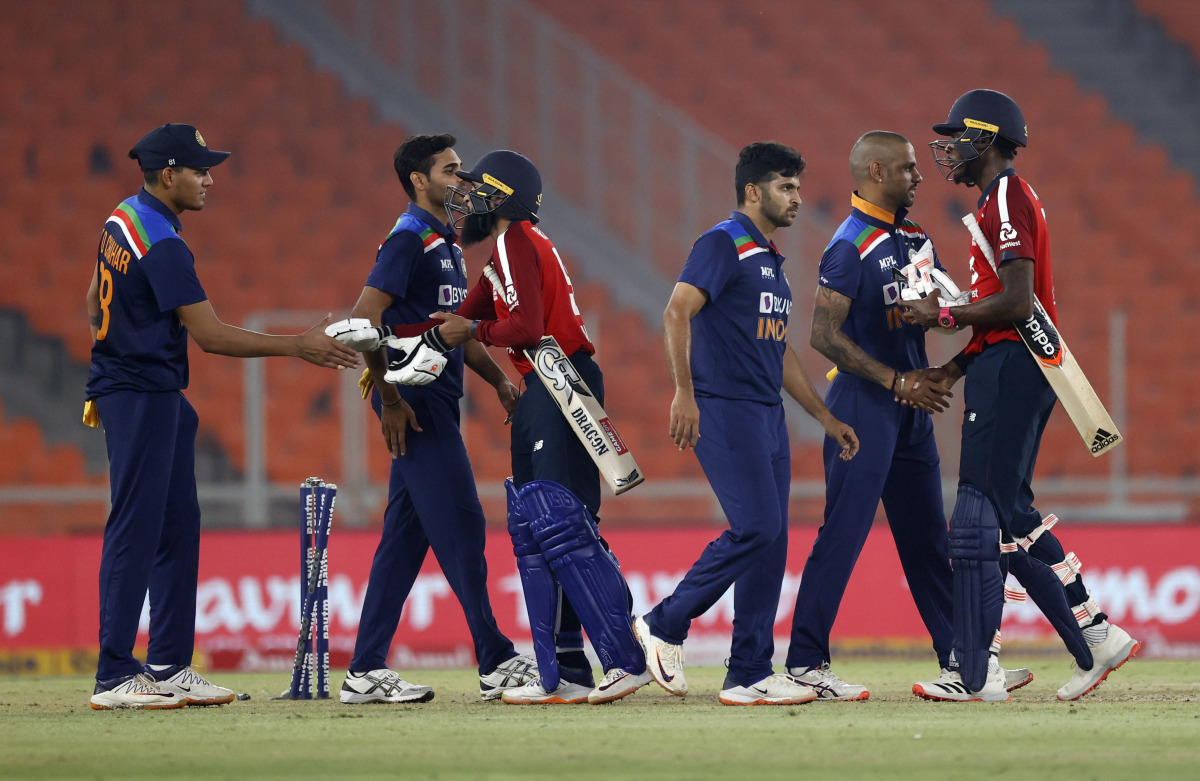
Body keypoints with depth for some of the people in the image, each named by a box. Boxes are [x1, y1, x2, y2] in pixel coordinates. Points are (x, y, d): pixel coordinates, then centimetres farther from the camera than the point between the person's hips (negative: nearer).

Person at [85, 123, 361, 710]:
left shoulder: (122, 221, 11)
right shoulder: (162, 245, -21)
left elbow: (95, 304, 21)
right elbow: (211, 336, -22)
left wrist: (107, 379, 29)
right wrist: (300, 347, -16)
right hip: (144, 397, -10)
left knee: (177, 525, 11)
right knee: (135, 528, -10)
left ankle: (169, 667, 13)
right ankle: (114, 678, -11)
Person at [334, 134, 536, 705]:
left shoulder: (445, 244, 20)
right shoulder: (408, 239, -11)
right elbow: (364, 317, -19)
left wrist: (499, 381, 16)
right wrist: (390, 398, -21)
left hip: (437, 402, 10)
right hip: (415, 401, -10)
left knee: (406, 534, 8)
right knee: (460, 528, -8)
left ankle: (367, 672, 8)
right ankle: (497, 665, -7)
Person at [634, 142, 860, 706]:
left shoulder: (770, 259, 21)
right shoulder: (723, 244, -7)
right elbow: (677, 312, -18)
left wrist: (826, 418, 25)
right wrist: (684, 392, -27)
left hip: (768, 415, 9)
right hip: (724, 409, -9)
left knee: (770, 541, 5)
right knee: (755, 528, -16)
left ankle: (750, 676, 6)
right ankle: (665, 625, -2)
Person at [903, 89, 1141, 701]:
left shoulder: (1007, 199, -12)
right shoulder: (1003, 201, 21)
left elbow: (1016, 303, -21)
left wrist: (943, 316, -11)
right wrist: (954, 368, 15)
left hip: (1010, 372, -11)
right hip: (1015, 369, 11)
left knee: (978, 519, -11)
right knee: (1013, 518, 13)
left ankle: (975, 674, -12)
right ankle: (1095, 638, 13)